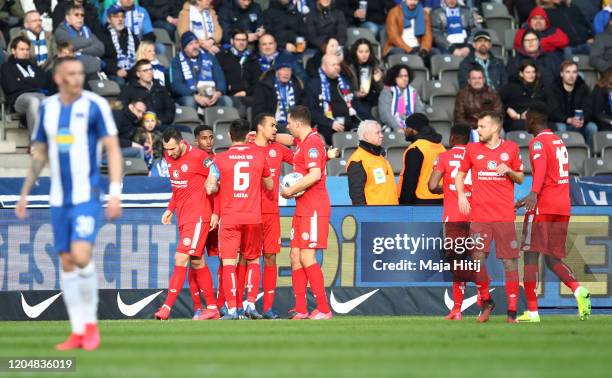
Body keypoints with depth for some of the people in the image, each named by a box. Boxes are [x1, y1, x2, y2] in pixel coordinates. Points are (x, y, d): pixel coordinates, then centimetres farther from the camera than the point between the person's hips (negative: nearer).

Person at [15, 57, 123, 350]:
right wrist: (24, 194, 17)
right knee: (66, 262, 4)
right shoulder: (47, 108, 8)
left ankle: (91, 324, -1)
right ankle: (78, 332, 10)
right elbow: (39, 154, 19)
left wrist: (115, 193, -14)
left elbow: (113, 150, -6)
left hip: (88, 196, -5)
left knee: (81, 256, -18)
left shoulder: (95, 105, -6)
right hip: (59, 199, 5)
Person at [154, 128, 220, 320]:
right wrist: (170, 209, 16)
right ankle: (212, 308, 18)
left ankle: (167, 308, -16)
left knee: (181, 258, -14)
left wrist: (216, 212, -10)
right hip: (183, 216, 8)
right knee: (197, 262, 11)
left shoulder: (199, 157, -15)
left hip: (198, 216, -8)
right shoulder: (169, 157, 8)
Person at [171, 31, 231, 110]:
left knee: (226, 100, -28)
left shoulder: (209, 57, 17)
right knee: (189, 101, -37)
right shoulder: (177, 61, 6)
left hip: (211, 96, 2)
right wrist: (195, 96, -23)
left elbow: (220, 78, 11)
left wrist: (218, 93, -13)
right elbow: (176, 85, -7)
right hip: (189, 96, -2)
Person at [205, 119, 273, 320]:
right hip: (253, 218, 2)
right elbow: (269, 185, 13)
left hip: (229, 218, -2)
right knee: (253, 260, 16)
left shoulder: (220, 159, -2)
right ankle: (251, 304, 6)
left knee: (229, 262, -2)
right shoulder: (259, 154, 2)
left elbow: (210, 188, -7)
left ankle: (232, 309, -10)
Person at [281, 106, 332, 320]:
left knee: (307, 258, -12)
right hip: (302, 209, 10)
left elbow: (315, 174, -24)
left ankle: (324, 310, -11)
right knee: (295, 256, 8)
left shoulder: (312, 142, -13)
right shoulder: (304, 142, 16)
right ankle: (300, 309, 10)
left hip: (313, 209, -10)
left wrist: (291, 191, -14)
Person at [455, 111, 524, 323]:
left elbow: (520, 178, 14)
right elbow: (460, 174, 19)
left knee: (510, 262, -4)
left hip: (505, 215, -1)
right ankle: (486, 302, 13)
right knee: (478, 259, -8)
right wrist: (461, 195, 2)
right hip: (479, 214, 1)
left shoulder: (511, 148, 7)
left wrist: (509, 171, -7)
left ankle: (512, 310, 0)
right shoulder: (472, 149, 9)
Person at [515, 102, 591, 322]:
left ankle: (532, 312, -7)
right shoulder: (559, 142, 20)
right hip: (563, 208, 8)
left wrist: (533, 194, -42)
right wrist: (529, 199, 40)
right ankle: (579, 291, -16)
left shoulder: (538, 142, -7)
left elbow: (540, 168, -26)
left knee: (531, 255, -2)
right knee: (553, 259, 11)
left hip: (543, 207, -8)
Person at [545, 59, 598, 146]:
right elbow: (553, 112, -18)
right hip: (561, 123, -2)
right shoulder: (552, 89, -7)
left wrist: (583, 120, -32)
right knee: (560, 128, -35)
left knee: (592, 127, -26)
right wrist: (569, 120, -36)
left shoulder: (583, 88, 2)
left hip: (581, 124, 2)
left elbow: (588, 109, -8)